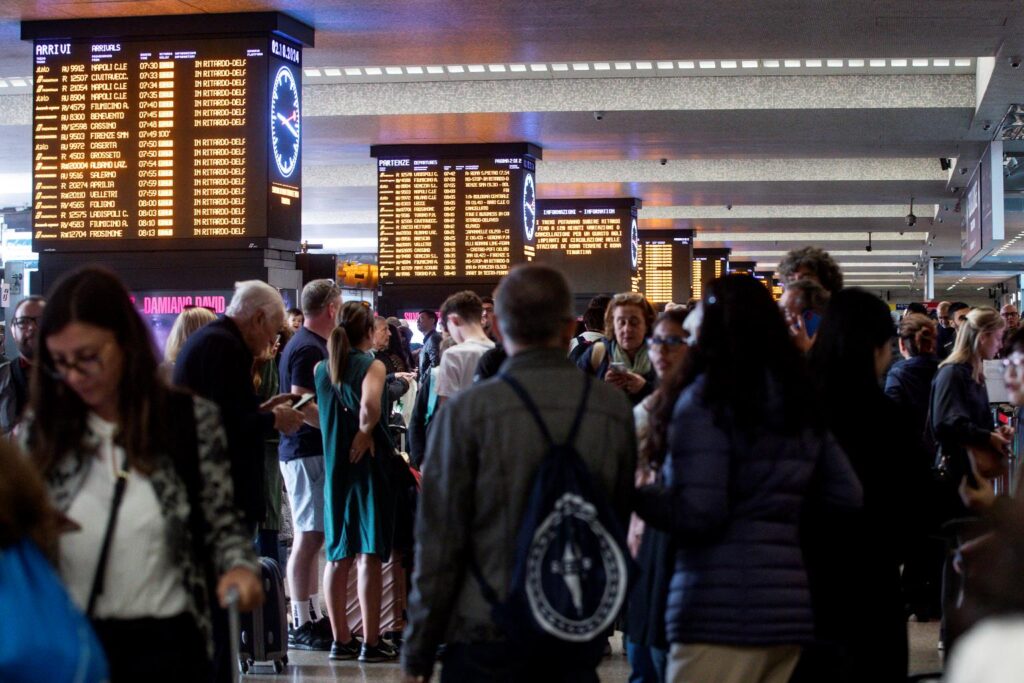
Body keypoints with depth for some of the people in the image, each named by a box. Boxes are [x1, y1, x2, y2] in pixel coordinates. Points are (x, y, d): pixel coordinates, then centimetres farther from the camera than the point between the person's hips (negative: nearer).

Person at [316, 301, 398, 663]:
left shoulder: (322, 368, 6)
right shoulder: (372, 366, -9)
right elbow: (369, 405, -25)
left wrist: (334, 433, 9)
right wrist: (365, 432, -12)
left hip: (332, 465, 5)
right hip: (367, 462, -5)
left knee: (338, 555, 11)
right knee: (370, 554, -1)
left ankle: (341, 639, 15)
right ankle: (371, 642, 0)